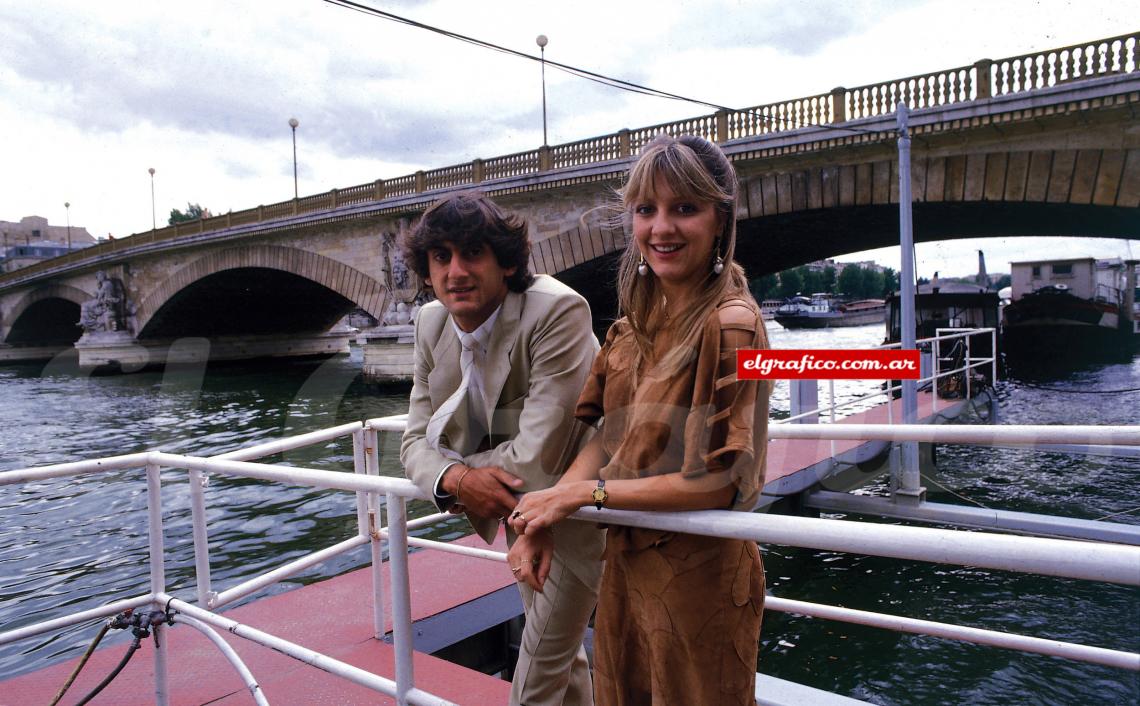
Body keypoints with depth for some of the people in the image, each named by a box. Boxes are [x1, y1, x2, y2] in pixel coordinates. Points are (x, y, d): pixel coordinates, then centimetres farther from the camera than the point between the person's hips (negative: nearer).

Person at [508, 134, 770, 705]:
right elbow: (606, 438, 3)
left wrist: (584, 493, -19)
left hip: (698, 576, -7)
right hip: (625, 562, 7)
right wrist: (547, 517, -12)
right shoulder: (636, 323, 2)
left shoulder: (729, 325, -22)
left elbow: (716, 481, -24)